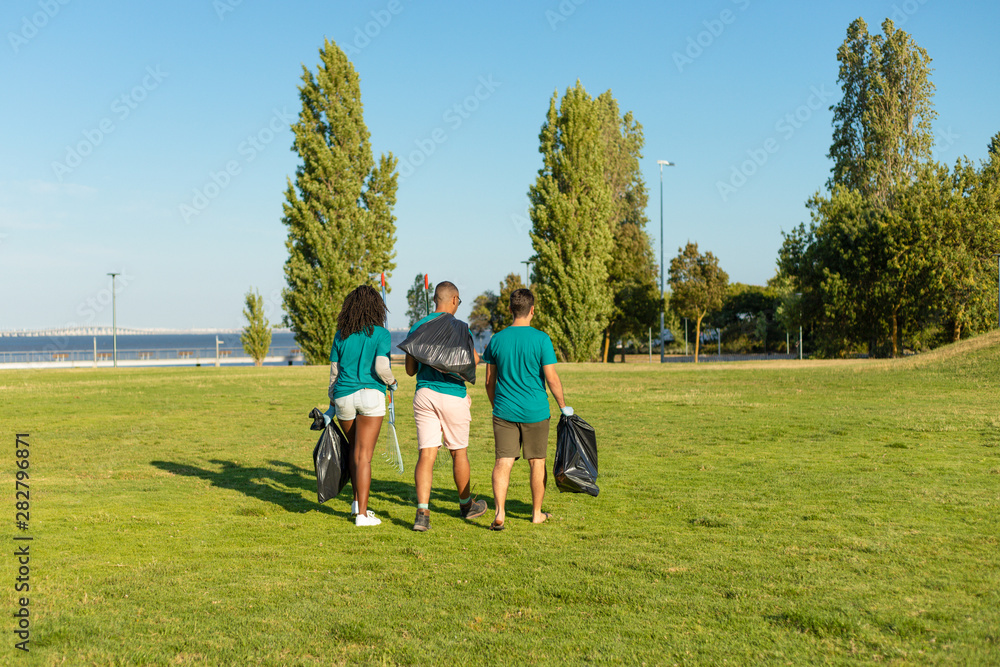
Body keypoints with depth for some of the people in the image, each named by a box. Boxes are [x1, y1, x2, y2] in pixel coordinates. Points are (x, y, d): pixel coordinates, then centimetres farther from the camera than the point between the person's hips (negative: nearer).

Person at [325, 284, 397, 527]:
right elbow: (381, 366, -14)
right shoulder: (380, 333, -3)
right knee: (364, 455, -4)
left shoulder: (341, 335, 10)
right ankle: (362, 514, -4)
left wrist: (332, 403, 22)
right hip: (370, 394, -4)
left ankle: (357, 501, 23)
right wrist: (391, 382, 6)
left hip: (343, 396, 4)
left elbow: (334, 372, 13)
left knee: (355, 450, 22)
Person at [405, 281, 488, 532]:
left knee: (426, 455, -1)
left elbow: (410, 369, 12)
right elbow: (474, 359, -12)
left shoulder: (417, 327, 9)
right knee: (459, 453, 14)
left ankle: (422, 512, -16)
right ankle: (466, 505, 32)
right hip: (453, 395, -3)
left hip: (424, 395, 3)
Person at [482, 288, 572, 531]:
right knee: (536, 462, 12)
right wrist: (563, 406, 3)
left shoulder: (497, 340, 1)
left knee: (503, 462, 0)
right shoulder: (541, 339, -9)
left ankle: (500, 514, -15)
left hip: (504, 411, 2)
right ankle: (537, 513, 24)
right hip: (535, 411, -2)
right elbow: (551, 378, -9)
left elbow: (489, 381, 7)